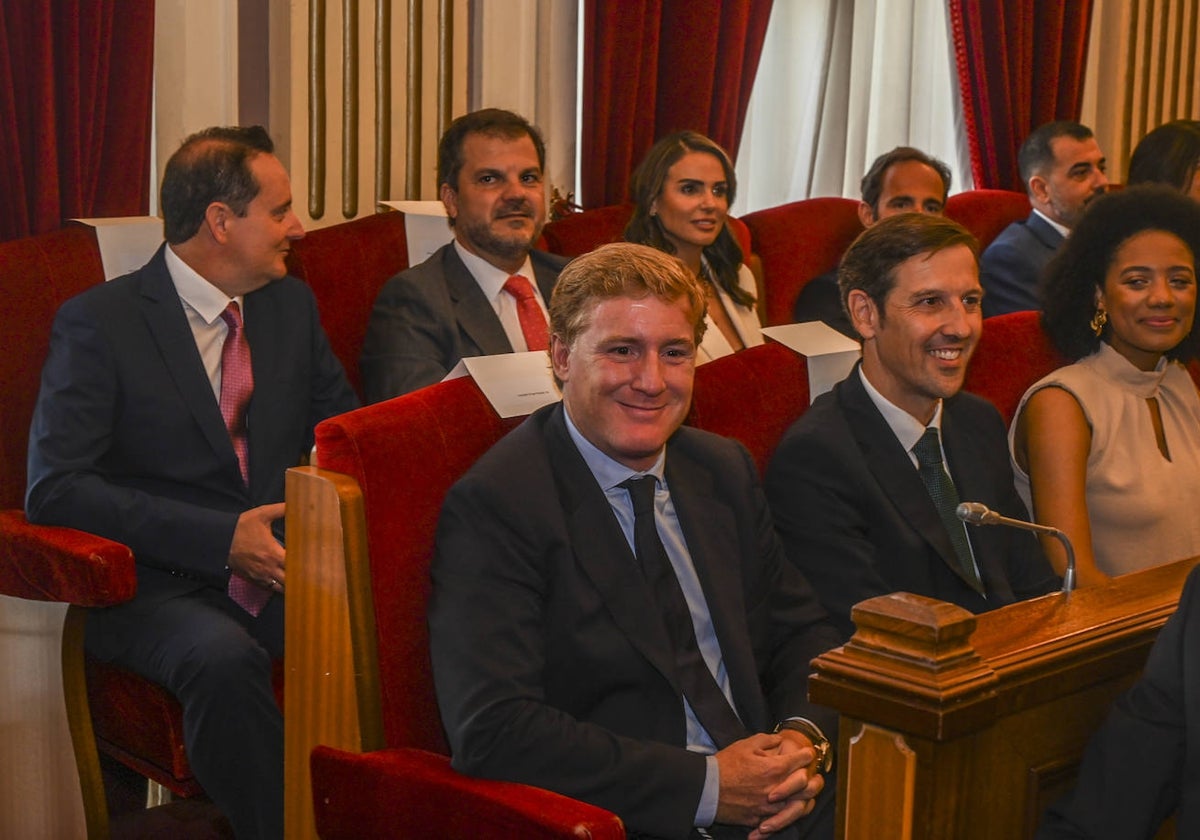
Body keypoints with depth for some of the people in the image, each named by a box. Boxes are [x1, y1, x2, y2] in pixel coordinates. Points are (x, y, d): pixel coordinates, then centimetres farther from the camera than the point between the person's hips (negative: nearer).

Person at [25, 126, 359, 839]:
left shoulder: (293, 305, 14)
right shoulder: (97, 322, -3)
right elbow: (55, 486, -11)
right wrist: (221, 538, -19)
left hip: (284, 567, 5)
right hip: (164, 586, -4)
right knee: (225, 658, -37)